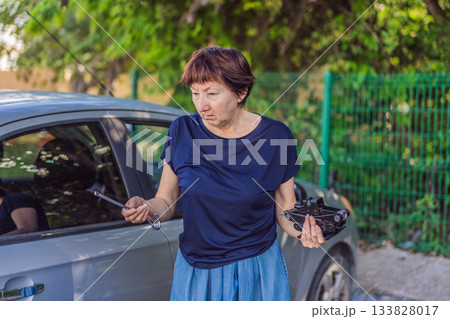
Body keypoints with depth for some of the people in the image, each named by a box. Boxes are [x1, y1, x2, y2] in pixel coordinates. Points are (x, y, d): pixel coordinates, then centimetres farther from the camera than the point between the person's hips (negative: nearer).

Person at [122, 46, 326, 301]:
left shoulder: (276, 136, -11)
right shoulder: (182, 131, -6)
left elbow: (285, 210, -4)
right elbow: (166, 203, 0)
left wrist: (302, 231, -24)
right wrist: (146, 208, -21)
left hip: (258, 271, -1)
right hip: (195, 269, 2)